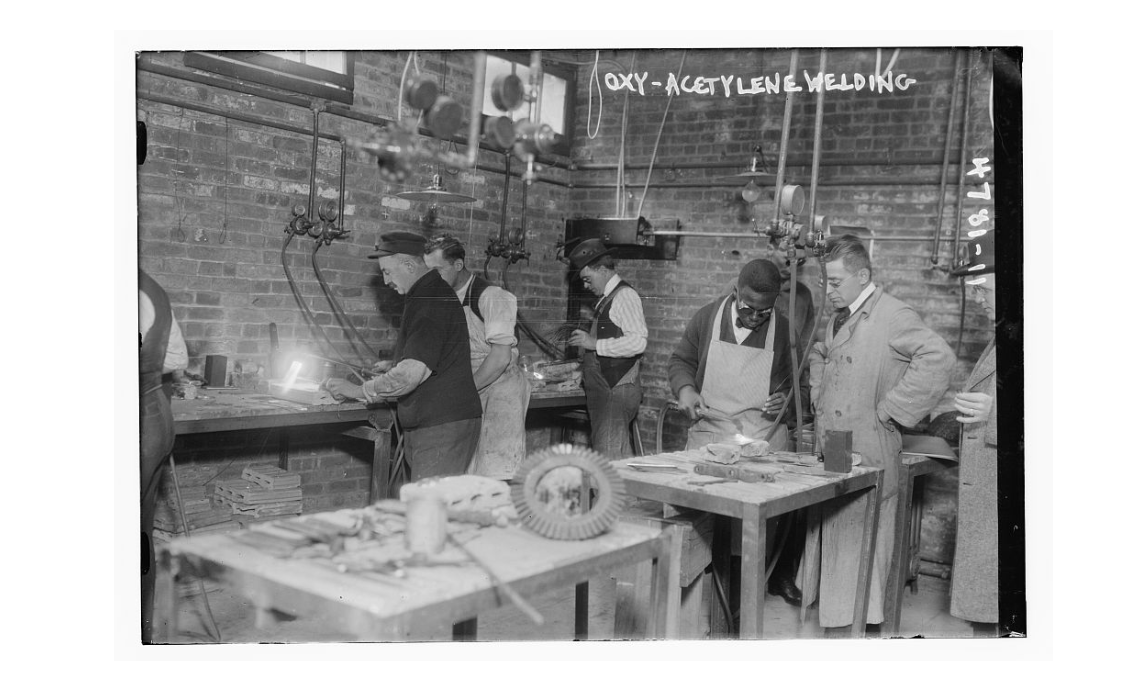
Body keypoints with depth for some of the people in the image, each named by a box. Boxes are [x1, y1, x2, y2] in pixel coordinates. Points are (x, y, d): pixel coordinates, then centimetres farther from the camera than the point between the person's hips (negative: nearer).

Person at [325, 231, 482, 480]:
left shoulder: (431, 301, -17)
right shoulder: (433, 294, 17)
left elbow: (412, 373, -22)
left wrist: (359, 391, -12)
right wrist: (395, 365, 19)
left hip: (442, 426, -10)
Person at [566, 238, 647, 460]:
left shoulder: (624, 296, -11)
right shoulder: (606, 299, 17)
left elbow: (638, 341, -22)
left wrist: (595, 344, -19)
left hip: (617, 391, -9)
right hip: (603, 392, 9)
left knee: (610, 459, -10)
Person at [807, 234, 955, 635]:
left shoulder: (892, 316, -13)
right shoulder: (840, 317, 14)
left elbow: (939, 358, -25)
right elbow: (820, 355, 33)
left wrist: (891, 410, -21)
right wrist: (819, 397, 17)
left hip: (867, 452, -8)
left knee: (863, 538, -1)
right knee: (831, 533, 13)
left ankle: (864, 621, 10)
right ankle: (832, 610, 25)